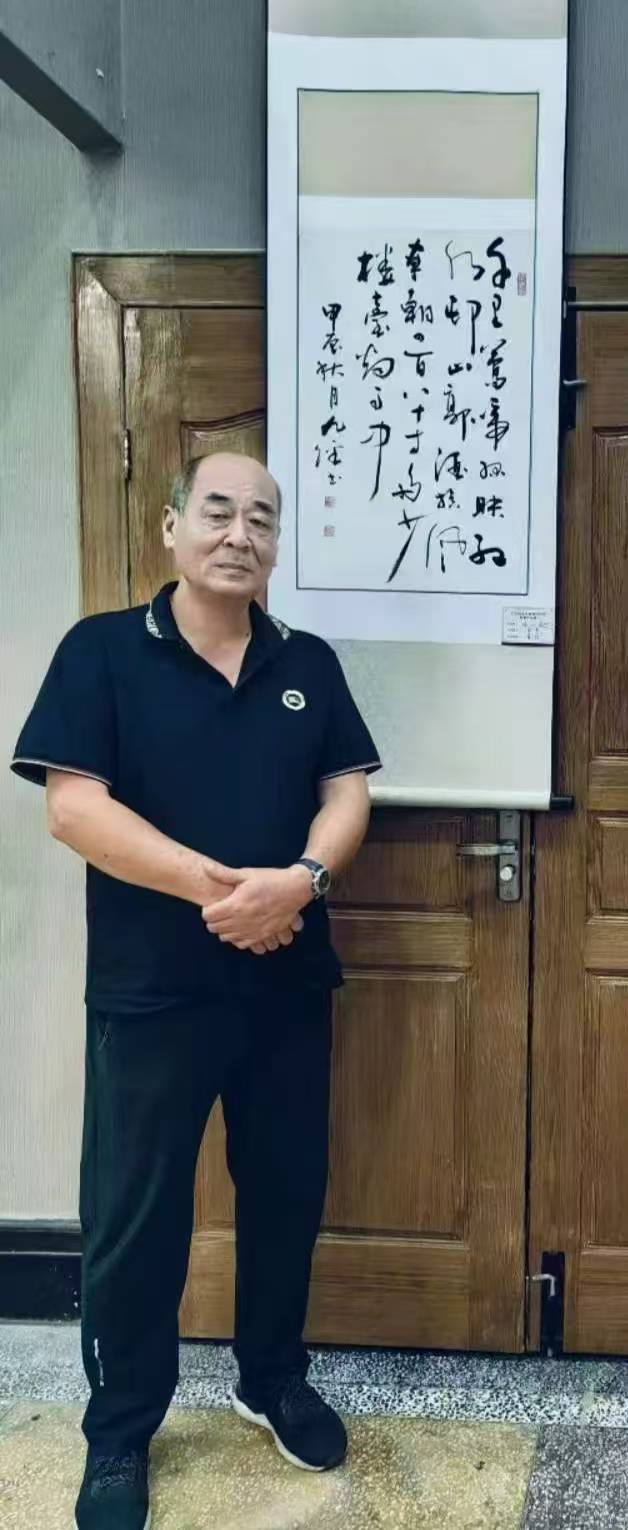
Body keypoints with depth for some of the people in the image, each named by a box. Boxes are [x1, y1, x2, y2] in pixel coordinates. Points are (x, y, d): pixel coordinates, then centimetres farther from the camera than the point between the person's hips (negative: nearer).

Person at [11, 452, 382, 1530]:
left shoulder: (309, 664, 7)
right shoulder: (102, 650, -6)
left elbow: (348, 791, 2)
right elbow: (72, 805, -15)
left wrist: (300, 880, -20)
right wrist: (220, 886, -21)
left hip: (288, 984, 4)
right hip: (150, 991, -4)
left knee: (287, 1191, 16)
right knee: (134, 1215, 7)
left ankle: (274, 1382, 38)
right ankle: (119, 1433, 25)